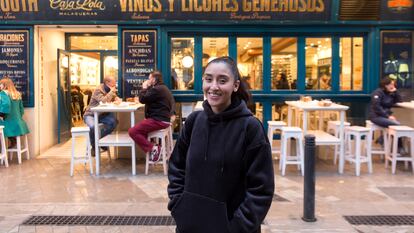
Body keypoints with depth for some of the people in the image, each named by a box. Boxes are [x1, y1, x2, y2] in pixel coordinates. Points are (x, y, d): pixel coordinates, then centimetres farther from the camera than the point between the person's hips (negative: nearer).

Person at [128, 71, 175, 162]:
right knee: (139, 127, 29)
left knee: (132, 131, -14)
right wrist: (147, 88, 14)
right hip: (162, 118, 11)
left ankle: (153, 148, -14)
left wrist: (144, 88, -3)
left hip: (158, 120, -11)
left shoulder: (157, 89, -16)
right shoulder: (162, 88, 19)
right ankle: (153, 147, 17)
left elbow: (142, 99, -15)